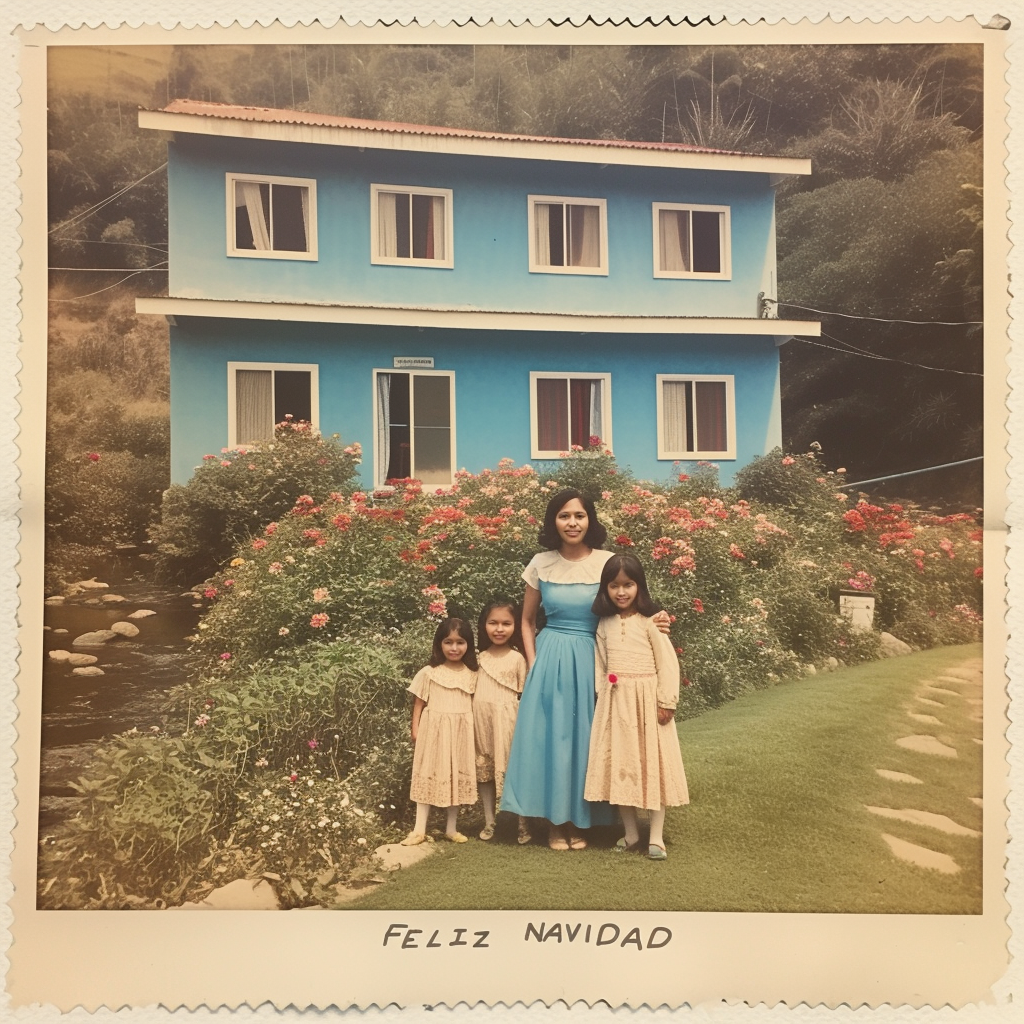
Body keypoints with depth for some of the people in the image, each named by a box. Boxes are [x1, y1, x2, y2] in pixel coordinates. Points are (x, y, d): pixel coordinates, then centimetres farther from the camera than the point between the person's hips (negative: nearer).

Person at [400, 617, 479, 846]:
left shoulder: (472, 675, 4)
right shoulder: (429, 673, -2)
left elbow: (474, 704, 6)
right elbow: (419, 703, 0)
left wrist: (476, 731, 0)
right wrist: (416, 730, -5)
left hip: (461, 732, 2)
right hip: (434, 731, -2)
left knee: (457, 778, 9)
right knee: (428, 777, 1)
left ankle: (451, 827, 21)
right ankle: (419, 829, 5)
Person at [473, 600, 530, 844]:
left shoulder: (517, 658, -1)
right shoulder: (480, 657, 8)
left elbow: (523, 693, -1)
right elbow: (473, 689, 11)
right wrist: (471, 717, 3)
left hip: (507, 718, -4)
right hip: (481, 717, 4)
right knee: (484, 771, 9)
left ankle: (523, 824, 8)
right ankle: (489, 823, 20)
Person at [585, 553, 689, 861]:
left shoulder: (649, 621, -7)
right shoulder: (604, 624, 7)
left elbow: (668, 662, -8)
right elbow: (601, 665, 12)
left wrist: (666, 702, -12)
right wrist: (603, 697, 5)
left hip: (646, 700, -4)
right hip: (615, 702, 4)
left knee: (652, 763, 0)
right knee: (620, 766, 6)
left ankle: (656, 837, 7)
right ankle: (631, 833, 17)